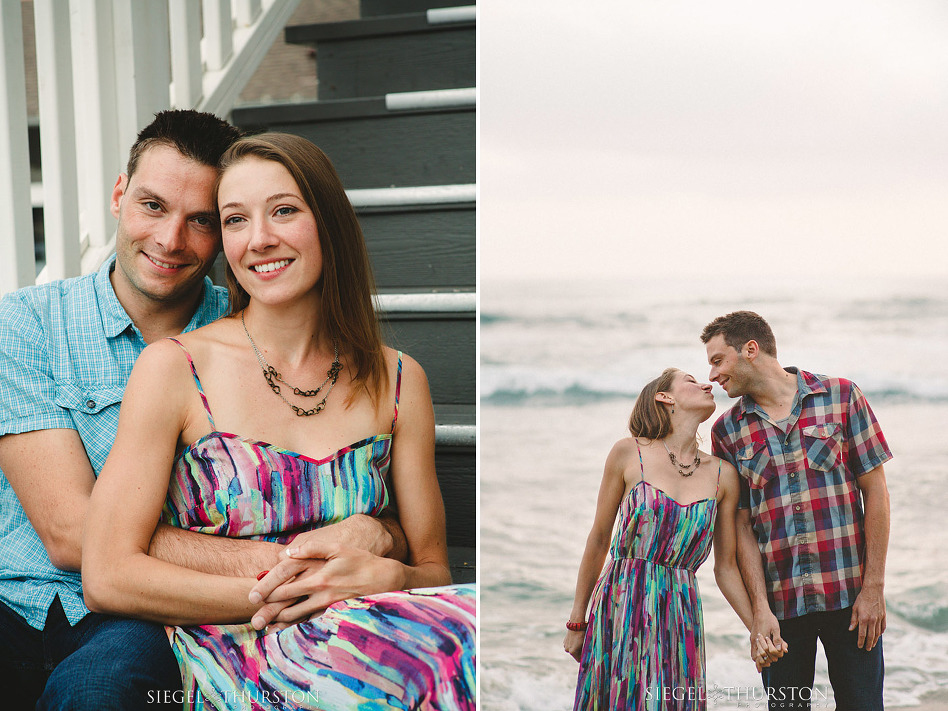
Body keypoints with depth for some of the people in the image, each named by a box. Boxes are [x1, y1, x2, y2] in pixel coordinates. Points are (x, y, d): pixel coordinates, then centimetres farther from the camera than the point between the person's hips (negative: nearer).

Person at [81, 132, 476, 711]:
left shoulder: (399, 381, 7)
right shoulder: (173, 369, -2)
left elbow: (433, 569, 10)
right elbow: (108, 577, -7)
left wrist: (384, 578, -14)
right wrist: (272, 594, -15)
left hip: (366, 643, 4)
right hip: (226, 653, -4)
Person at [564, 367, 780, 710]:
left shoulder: (723, 475, 4)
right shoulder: (629, 453, -3)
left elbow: (726, 567, 10)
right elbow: (599, 539, 3)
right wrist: (577, 622, 6)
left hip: (679, 614, 2)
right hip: (620, 605, -2)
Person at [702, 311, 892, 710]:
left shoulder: (841, 396, -1)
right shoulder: (727, 430, 4)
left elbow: (875, 491, -1)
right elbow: (742, 525, 1)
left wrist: (874, 587, -5)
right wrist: (760, 609, -8)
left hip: (850, 592, -1)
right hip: (780, 601, 1)